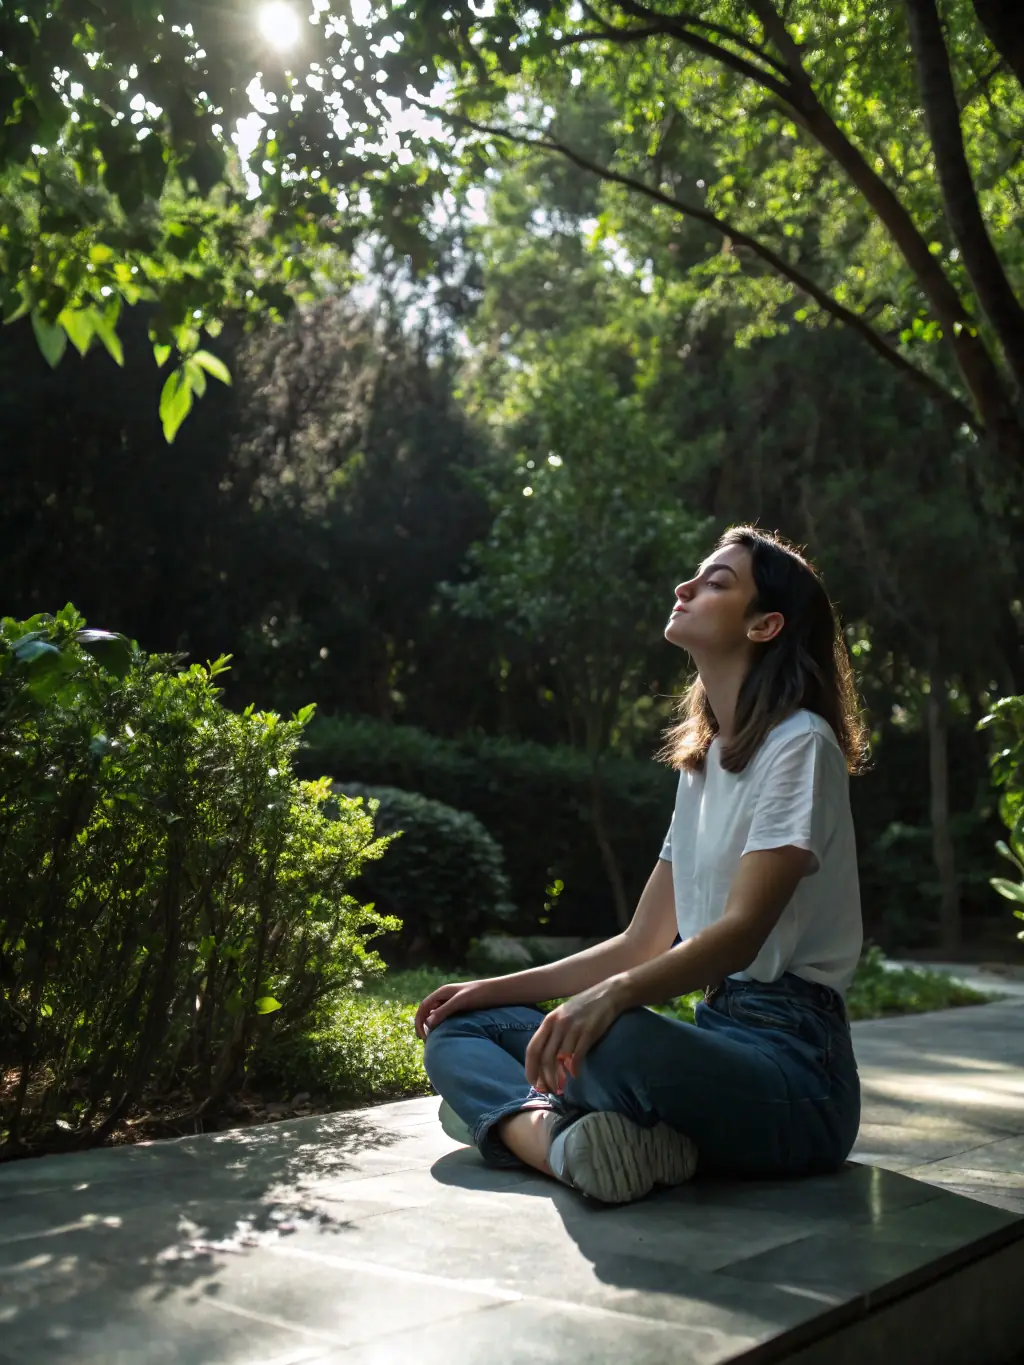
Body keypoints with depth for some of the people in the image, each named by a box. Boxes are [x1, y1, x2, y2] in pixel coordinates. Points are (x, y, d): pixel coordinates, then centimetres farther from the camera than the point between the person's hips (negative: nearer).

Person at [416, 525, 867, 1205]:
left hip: (792, 1061, -9)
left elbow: (742, 932, -20)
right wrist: (498, 989, 12)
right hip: (715, 1033, 9)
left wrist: (613, 995, -36)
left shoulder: (800, 743, -7)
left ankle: (507, 1115, -13)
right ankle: (560, 1137, -28)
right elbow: (641, 944, 19)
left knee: (614, 1041, -42)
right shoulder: (702, 761, 19)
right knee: (459, 1029, 0)